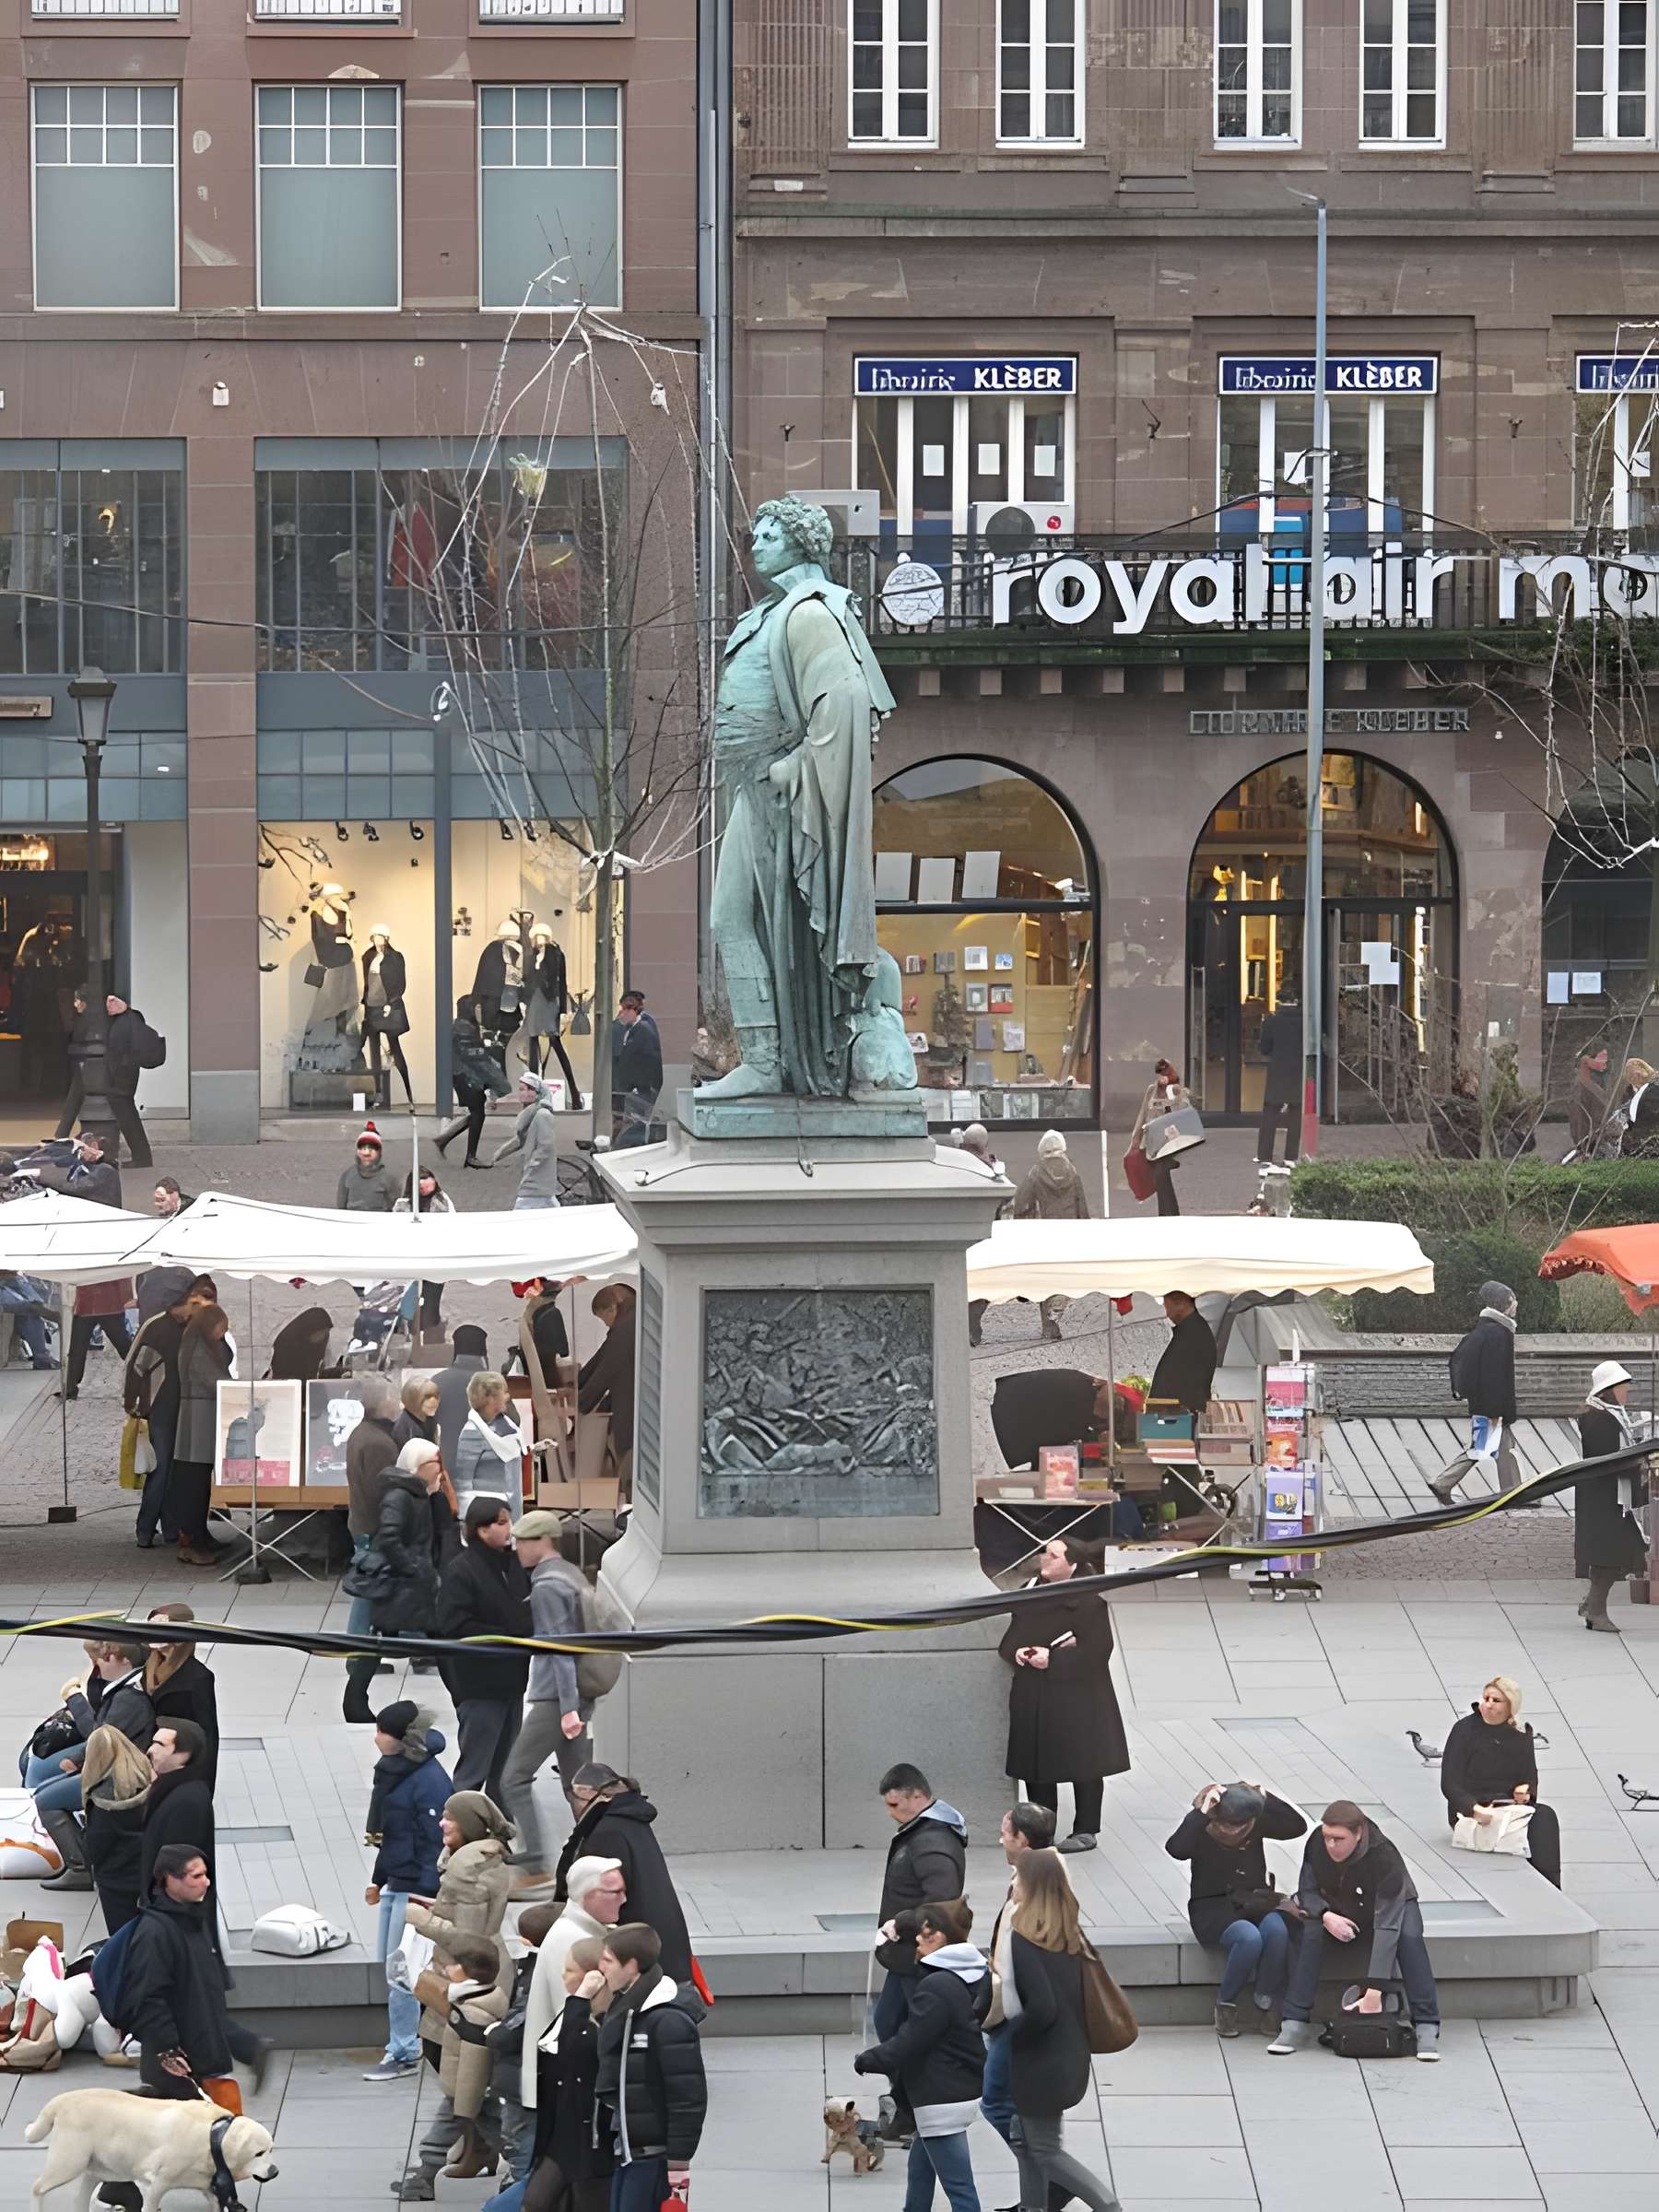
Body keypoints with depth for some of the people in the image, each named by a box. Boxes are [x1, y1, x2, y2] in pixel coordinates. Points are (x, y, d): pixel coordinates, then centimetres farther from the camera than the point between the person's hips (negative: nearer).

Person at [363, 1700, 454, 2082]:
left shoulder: (429, 1781, -20)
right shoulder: (393, 1770, 9)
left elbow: (436, 1841, -19)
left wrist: (425, 1897, -20)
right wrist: (379, 1879, 22)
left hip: (416, 1888, -10)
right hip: (396, 1885, 10)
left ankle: (403, 2054, 4)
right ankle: (407, 2043, 23)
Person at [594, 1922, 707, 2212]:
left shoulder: (668, 2020, -20)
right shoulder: (624, 2009, 11)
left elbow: (688, 2097, -21)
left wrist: (679, 2162, -20)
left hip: (655, 2155, -9)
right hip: (626, 2151, 9)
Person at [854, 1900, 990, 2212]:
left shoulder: (936, 1989, -25)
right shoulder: (973, 1975, 3)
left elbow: (905, 2045, -22)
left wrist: (865, 2060, -3)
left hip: (942, 2101, -10)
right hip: (963, 2089, 10)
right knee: (919, 2174, 25)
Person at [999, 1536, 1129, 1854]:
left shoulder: (1089, 1602, -12)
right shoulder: (1029, 1592, 8)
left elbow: (1097, 1651, -16)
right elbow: (1011, 1637, 13)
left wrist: (1053, 1659, -20)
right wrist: (1017, 1652, -10)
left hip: (1076, 1696, -6)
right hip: (1032, 1697, 6)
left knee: (1083, 1766, 2)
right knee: (1036, 1767, 10)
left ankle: (1086, 1831, 11)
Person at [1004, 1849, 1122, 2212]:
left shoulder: (1024, 1938, -19)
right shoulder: (1070, 1934, 5)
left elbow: (1041, 2008, -25)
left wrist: (1007, 2034, -11)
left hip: (1040, 2061, -8)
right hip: (1068, 2056, 8)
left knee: (1046, 2151, 4)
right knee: (1027, 2144, 19)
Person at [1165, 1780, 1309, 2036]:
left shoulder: (1257, 1823, 1)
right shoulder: (1202, 1830, -10)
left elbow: (1298, 1826, -7)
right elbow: (1176, 1849, -30)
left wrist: (1267, 1799, -16)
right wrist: (1202, 1812, -32)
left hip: (1254, 1900, 4)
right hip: (1213, 1907, -4)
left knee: (1276, 1929, -32)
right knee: (1249, 1937, -35)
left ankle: (1266, 2005, -13)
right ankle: (1226, 2005, -10)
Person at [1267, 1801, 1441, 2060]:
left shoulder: (1384, 1858, -35)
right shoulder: (1317, 1843, -23)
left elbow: (1387, 1925, -39)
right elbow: (1307, 1891, -8)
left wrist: (1374, 1990, -44)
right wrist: (1326, 1916, -33)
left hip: (1394, 1905, -3)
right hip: (1339, 1912, 3)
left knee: (1409, 1937, -35)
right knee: (1307, 1932, -27)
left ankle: (1427, 2028, -31)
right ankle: (1296, 2024, -24)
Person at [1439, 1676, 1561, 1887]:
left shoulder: (1521, 1735, 11)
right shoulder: (1465, 1729, -2)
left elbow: (1531, 1778, 17)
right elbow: (1449, 1784, -7)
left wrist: (1525, 1791, -9)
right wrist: (1475, 1809, -25)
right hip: (1469, 1812, -4)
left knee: (1545, 1815, -26)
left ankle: (1550, 1886, -30)